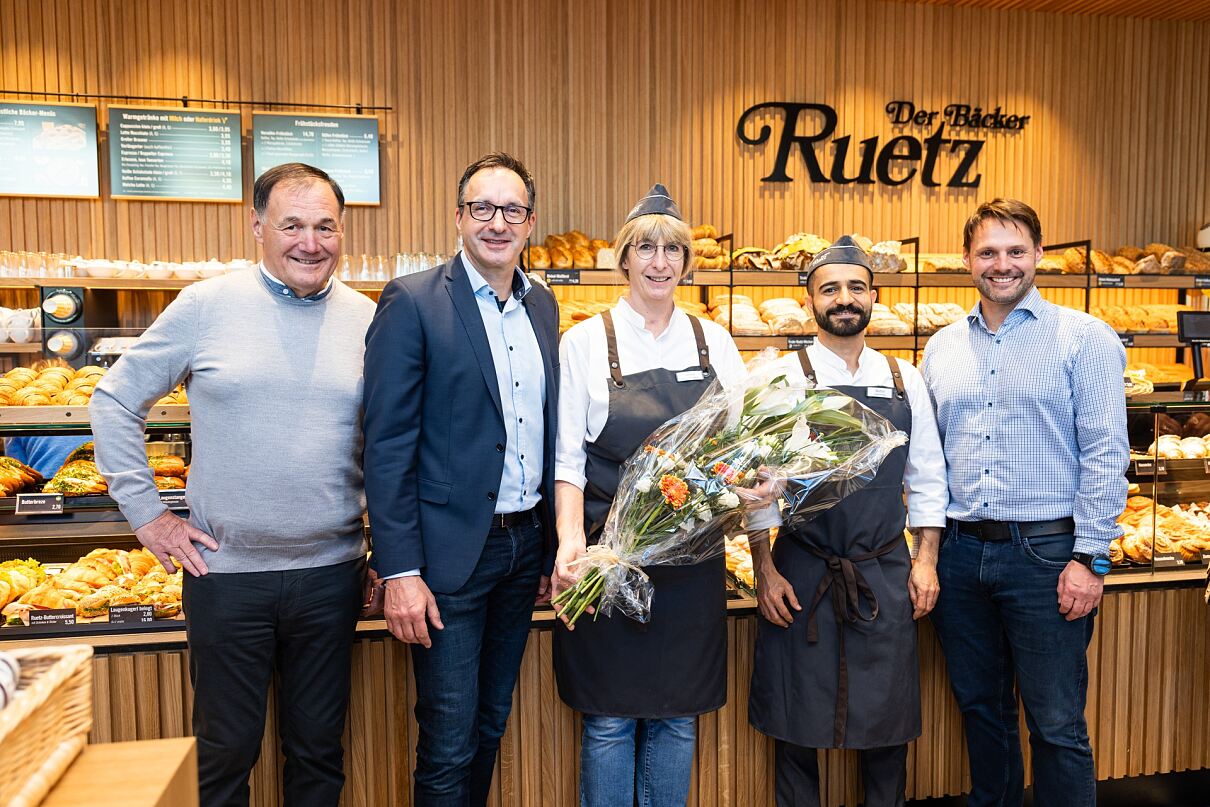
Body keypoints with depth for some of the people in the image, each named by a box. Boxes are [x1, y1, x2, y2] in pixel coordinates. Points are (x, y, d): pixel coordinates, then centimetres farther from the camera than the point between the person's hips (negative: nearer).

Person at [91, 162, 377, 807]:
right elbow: (114, 401, 3)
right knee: (224, 751, 15)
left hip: (331, 571, 2)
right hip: (226, 570, -1)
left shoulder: (368, 319, 1)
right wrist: (145, 512, -1)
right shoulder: (206, 306, -5)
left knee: (319, 750, 16)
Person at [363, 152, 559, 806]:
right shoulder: (412, 301, -10)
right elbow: (387, 445, -12)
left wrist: (554, 544, 11)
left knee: (490, 727, 20)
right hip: (451, 550, -5)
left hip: (526, 545, 6)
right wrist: (398, 570, -15)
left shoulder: (543, 306, 8)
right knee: (449, 745, 7)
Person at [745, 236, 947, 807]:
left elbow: (925, 479, 10)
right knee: (796, 718, 9)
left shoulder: (904, 380, 7)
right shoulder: (784, 377, -2)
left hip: (886, 574, 2)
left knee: (887, 716, 12)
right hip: (800, 574, -2)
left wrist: (926, 561, 3)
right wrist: (764, 569, -7)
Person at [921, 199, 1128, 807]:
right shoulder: (942, 347, 10)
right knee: (981, 707, 17)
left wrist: (1090, 558, -11)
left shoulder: (1084, 338, -3)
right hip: (960, 552, 5)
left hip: (1045, 552, -4)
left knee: (1057, 727, 3)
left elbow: (1105, 455, -7)